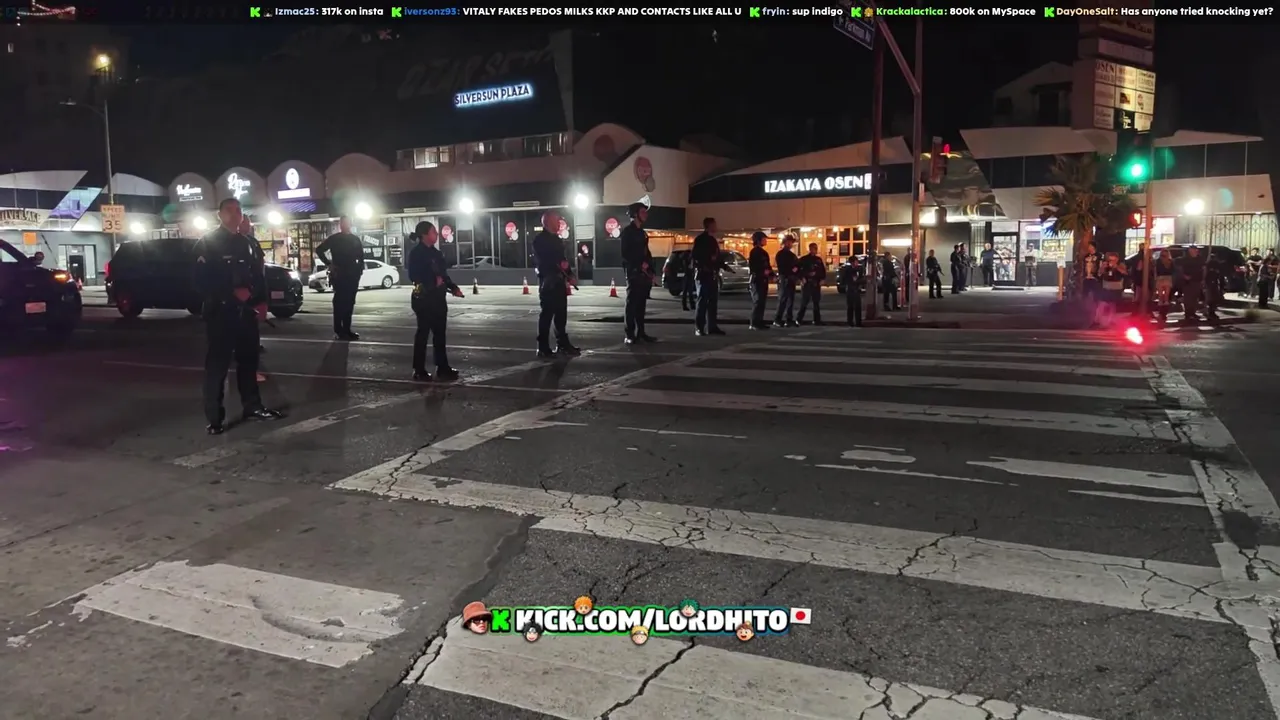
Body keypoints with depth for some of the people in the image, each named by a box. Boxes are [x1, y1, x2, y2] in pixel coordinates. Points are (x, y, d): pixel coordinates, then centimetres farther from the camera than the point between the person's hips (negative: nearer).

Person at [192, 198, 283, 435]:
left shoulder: (247, 243, 16)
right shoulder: (207, 244, -5)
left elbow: (258, 275, 16)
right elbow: (202, 281, -13)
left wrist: (261, 301, 2)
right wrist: (232, 293, -20)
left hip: (246, 311, 7)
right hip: (220, 312, -6)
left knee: (249, 359, 14)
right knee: (218, 364, -5)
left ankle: (252, 407, 25)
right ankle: (215, 418, -1)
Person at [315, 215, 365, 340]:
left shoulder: (355, 239, 13)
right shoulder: (334, 238, 1)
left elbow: (361, 256, 19)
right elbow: (319, 249, 2)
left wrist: (360, 269, 5)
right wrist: (329, 264, -5)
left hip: (352, 275, 4)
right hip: (339, 275, -4)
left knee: (349, 303, 6)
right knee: (339, 302, -6)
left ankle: (346, 330, 12)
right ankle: (338, 331, -6)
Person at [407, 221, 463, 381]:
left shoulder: (435, 252, 14)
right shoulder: (416, 253, -8)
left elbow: (443, 274, 17)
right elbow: (414, 276, -16)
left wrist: (453, 288, 4)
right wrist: (433, 281, -23)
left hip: (438, 297, 8)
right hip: (424, 298, -8)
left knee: (440, 333, 10)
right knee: (423, 332, -3)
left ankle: (443, 368, 16)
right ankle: (419, 371, 4)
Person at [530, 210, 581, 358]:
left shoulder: (557, 239, 19)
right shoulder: (539, 239, -7)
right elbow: (540, 261, -16)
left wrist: (569, 275, 9)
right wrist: (558, 265, -19)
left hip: (559, 280, 8)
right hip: (548, 281, -8)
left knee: (561, 313, 11)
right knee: (547, 313, -6)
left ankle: (562, 344, 19)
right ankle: (543, 348, -2)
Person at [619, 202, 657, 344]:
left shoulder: (642, 232, 20)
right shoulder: (627, 231, -3)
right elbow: (625, 254, -11)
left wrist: (651, 271, 10)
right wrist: (640, 264, -12)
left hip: (644, 273, 7)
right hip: (633, 272, -7)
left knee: (641, 303, 7)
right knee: (632, 303, -6)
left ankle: (641, 332, 11)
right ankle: (630, 334, -6)